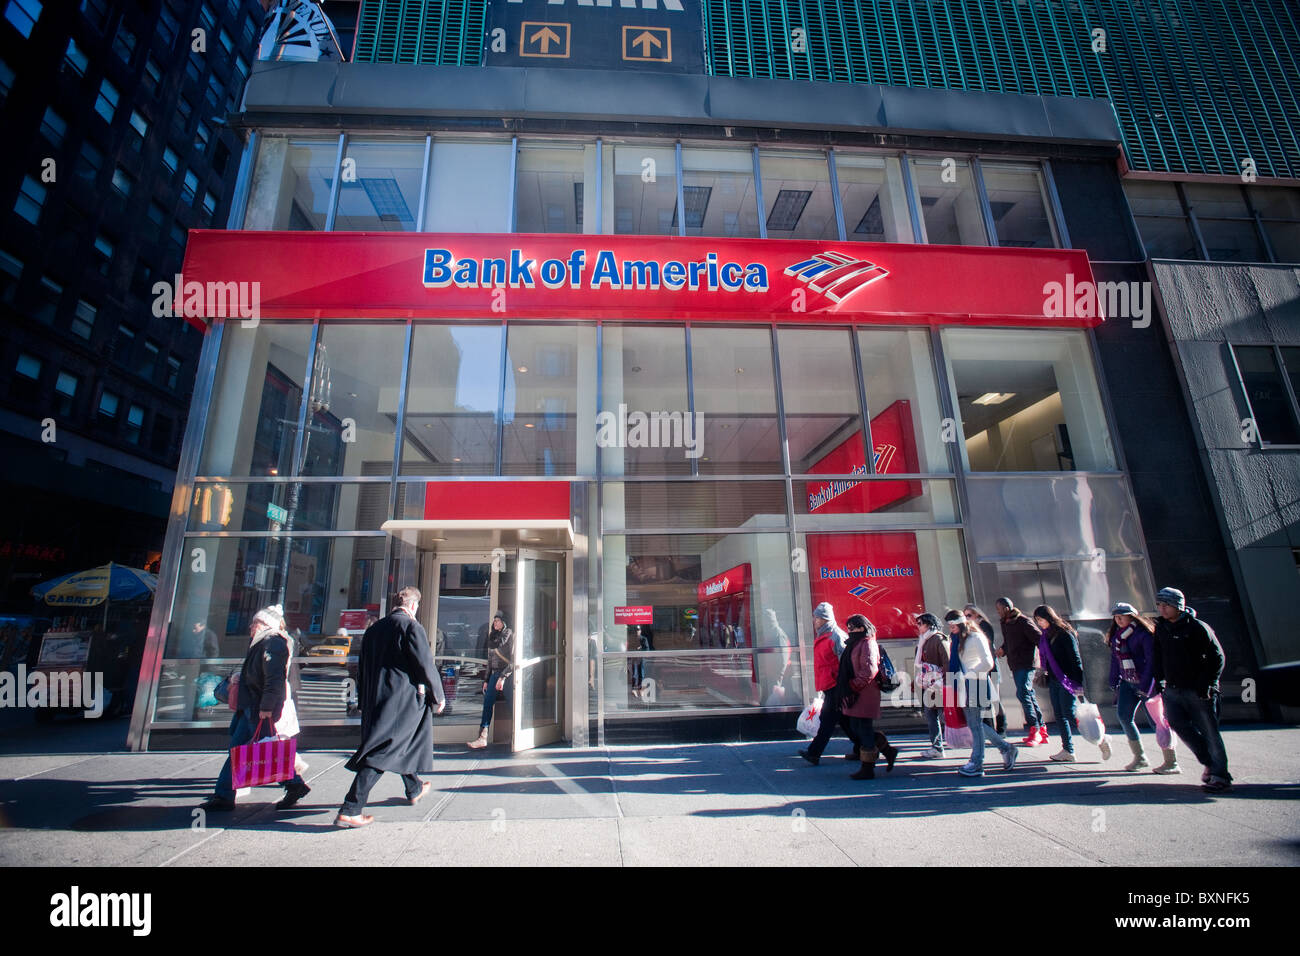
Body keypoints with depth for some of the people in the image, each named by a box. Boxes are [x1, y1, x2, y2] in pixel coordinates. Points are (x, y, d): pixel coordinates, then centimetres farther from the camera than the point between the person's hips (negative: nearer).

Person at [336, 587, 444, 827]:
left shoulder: (374, 628, 8)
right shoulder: (411, 626, -13)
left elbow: (362, 668, 14)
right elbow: (425, 665, -14)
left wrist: (365, 702, 23)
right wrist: (438, 695, -2)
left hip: (375, 700, 8)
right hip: (402, 700, -8)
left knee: (403, 744, 23)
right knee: (383, 752, -4)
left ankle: (415, 790, 40)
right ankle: (350, 810, -6)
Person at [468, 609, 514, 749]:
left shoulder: (509, 635, -5)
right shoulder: (492, 636, 16)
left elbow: (512, 660, -10)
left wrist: (502, 677, -16)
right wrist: (486, 680, 14)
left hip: (505, 673, -6)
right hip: (494, 673, 6)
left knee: (489, 700, -11)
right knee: (487, 701, -5)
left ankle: (483, 737, -5)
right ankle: (482, 737, -3)